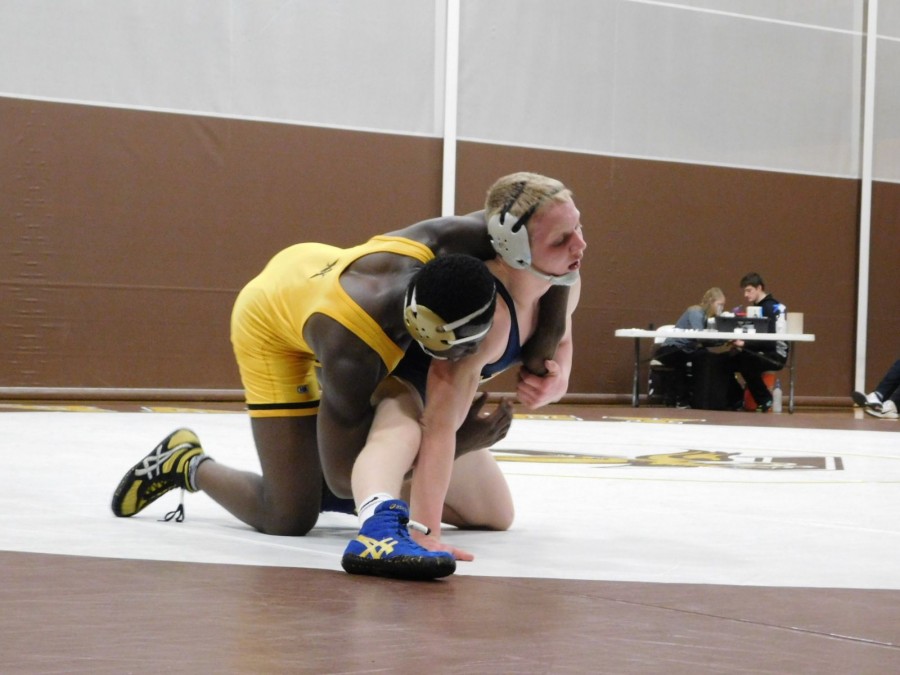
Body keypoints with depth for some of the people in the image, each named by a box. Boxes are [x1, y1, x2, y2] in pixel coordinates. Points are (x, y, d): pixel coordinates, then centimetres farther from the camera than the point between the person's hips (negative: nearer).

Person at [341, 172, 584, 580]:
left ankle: (361, 493, 32)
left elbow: (560, 340, 9)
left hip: (430, 389, 9)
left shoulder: (566, 283, -15)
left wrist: (557, 379, -18)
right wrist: (425, 533, -56)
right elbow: (440, 424, -47)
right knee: (401, 433, -45)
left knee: (496, 515, 22)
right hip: (387, 377, -9)